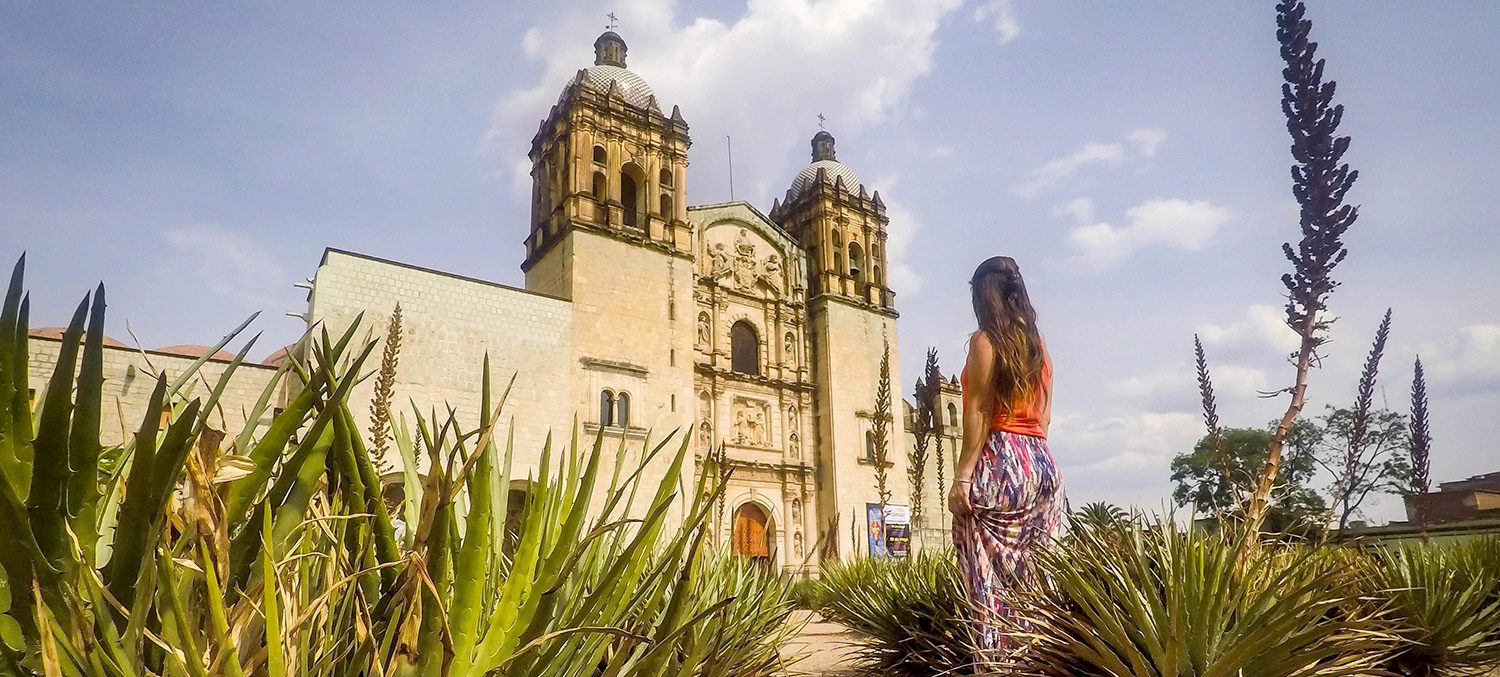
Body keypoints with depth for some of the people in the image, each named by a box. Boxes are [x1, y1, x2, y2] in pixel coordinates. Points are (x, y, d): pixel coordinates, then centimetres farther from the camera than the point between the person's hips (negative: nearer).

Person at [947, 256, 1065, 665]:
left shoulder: (984, 340, -4)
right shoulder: (1038, 344, 16)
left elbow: (979, 412, -11)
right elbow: (1043, 416, 17)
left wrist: (962, 477, -12)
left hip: (999, 463, -7)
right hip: (1042, 464, 8)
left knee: (993, 580, -6)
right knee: (1034, 579, 10)